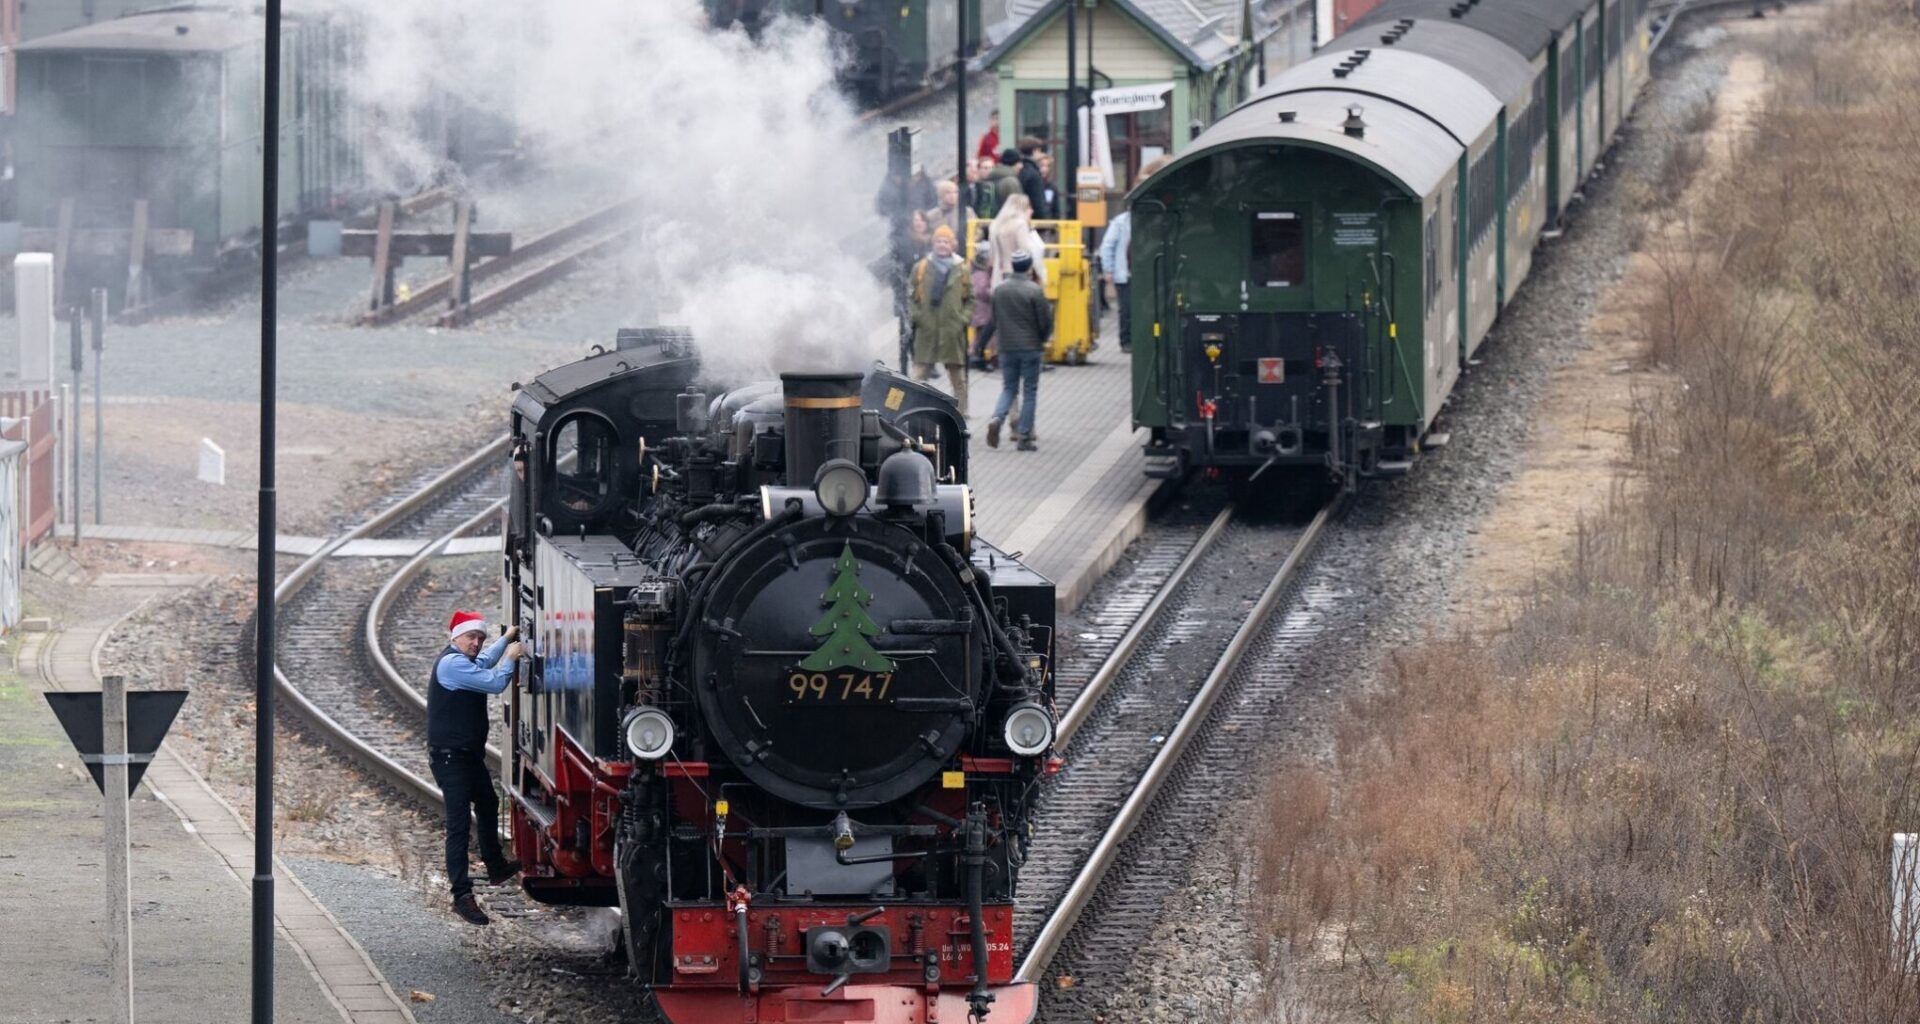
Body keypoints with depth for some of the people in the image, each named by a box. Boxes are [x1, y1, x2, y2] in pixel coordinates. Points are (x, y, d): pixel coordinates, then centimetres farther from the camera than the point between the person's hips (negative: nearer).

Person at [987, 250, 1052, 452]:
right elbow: (1045, 322, -9)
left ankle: (997, 418, -12)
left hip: (1006, 348, 4)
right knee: (1029, 392, 5)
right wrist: (1042, 339, 10)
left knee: (1008, 388, 15)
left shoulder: (999, 290, 2)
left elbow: (994, 319, 9)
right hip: (1030, 347, -4)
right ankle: (1024, 437, 4)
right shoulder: (1034, 291, -13)